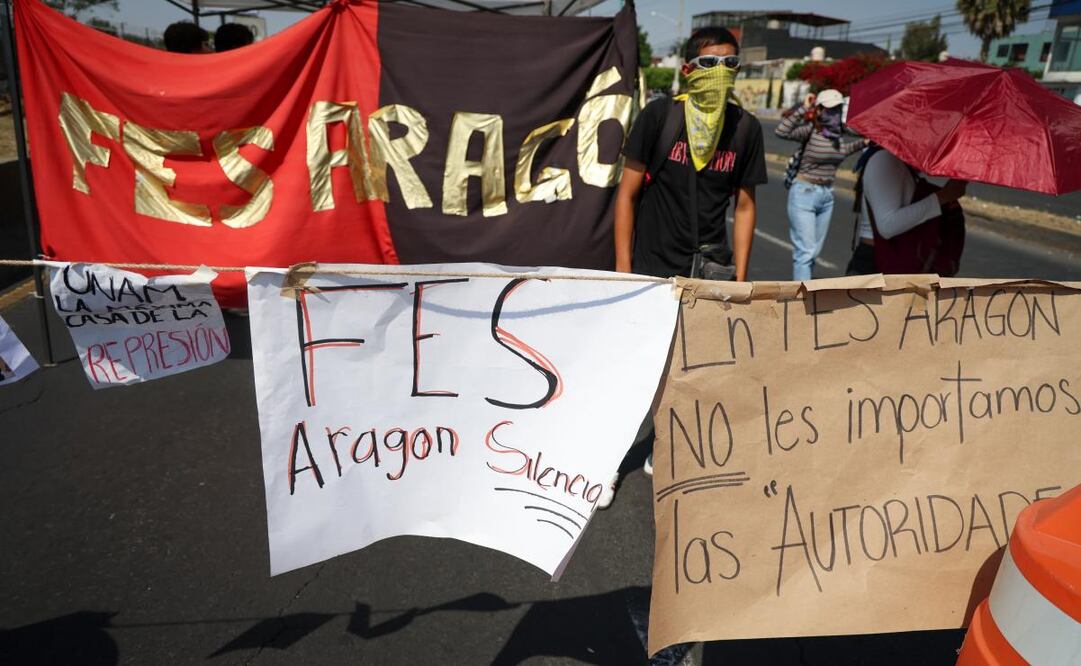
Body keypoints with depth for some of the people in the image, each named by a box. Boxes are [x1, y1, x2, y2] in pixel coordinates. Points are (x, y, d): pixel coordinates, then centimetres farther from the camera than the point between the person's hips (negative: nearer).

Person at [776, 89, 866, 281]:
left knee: (815, 251, 12)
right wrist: (803, 109, -30)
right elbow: (782, 131, -30)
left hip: (826, 195, 7)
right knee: (806, 251, -10)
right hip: (804, 193, -7)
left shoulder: (837, 132, 7)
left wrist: (862, 143, 18)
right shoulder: (810, 130, -13)